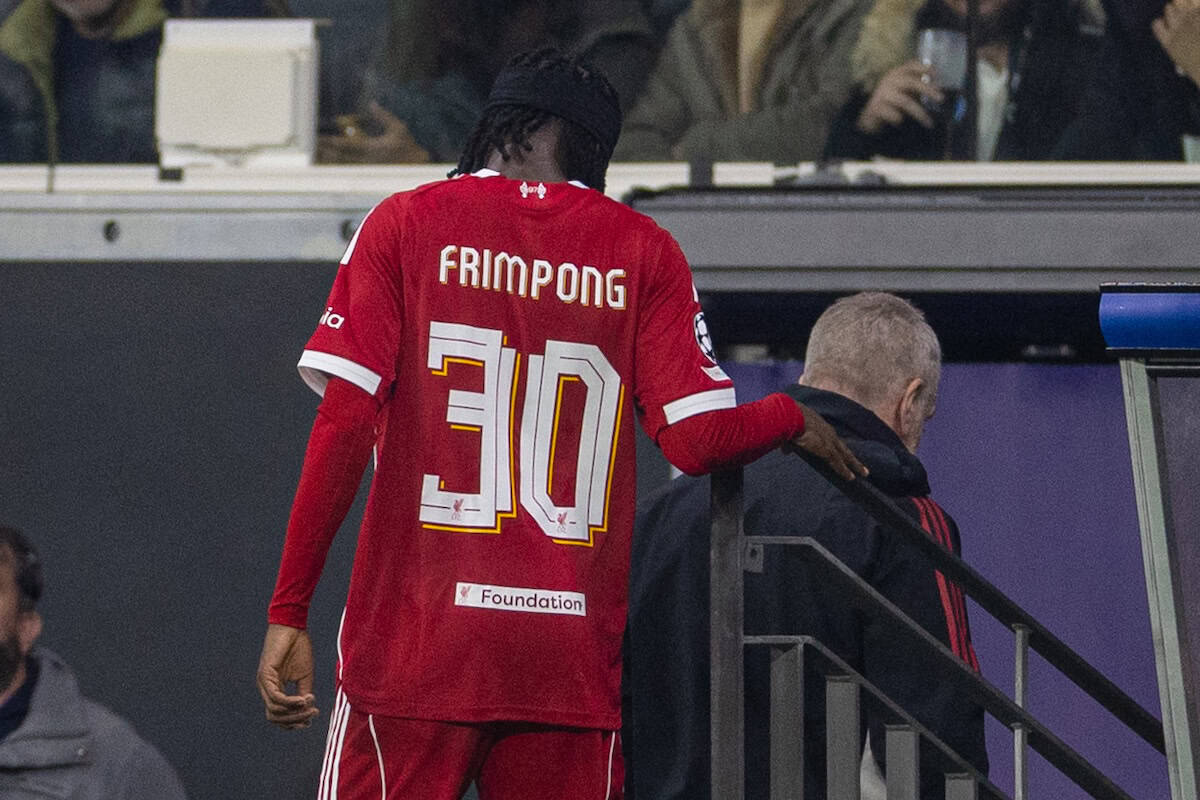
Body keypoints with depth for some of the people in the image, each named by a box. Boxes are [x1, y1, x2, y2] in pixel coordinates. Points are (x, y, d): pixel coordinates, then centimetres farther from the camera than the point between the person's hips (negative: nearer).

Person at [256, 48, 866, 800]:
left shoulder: (406, 223, 4)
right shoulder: (642, 249, 7)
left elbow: (346, 424, -4)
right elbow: (698, 440, 0)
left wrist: (289, 611, -2)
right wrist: (792, 417, 21)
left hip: (415, 645, -2)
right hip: (574, 658, 2)